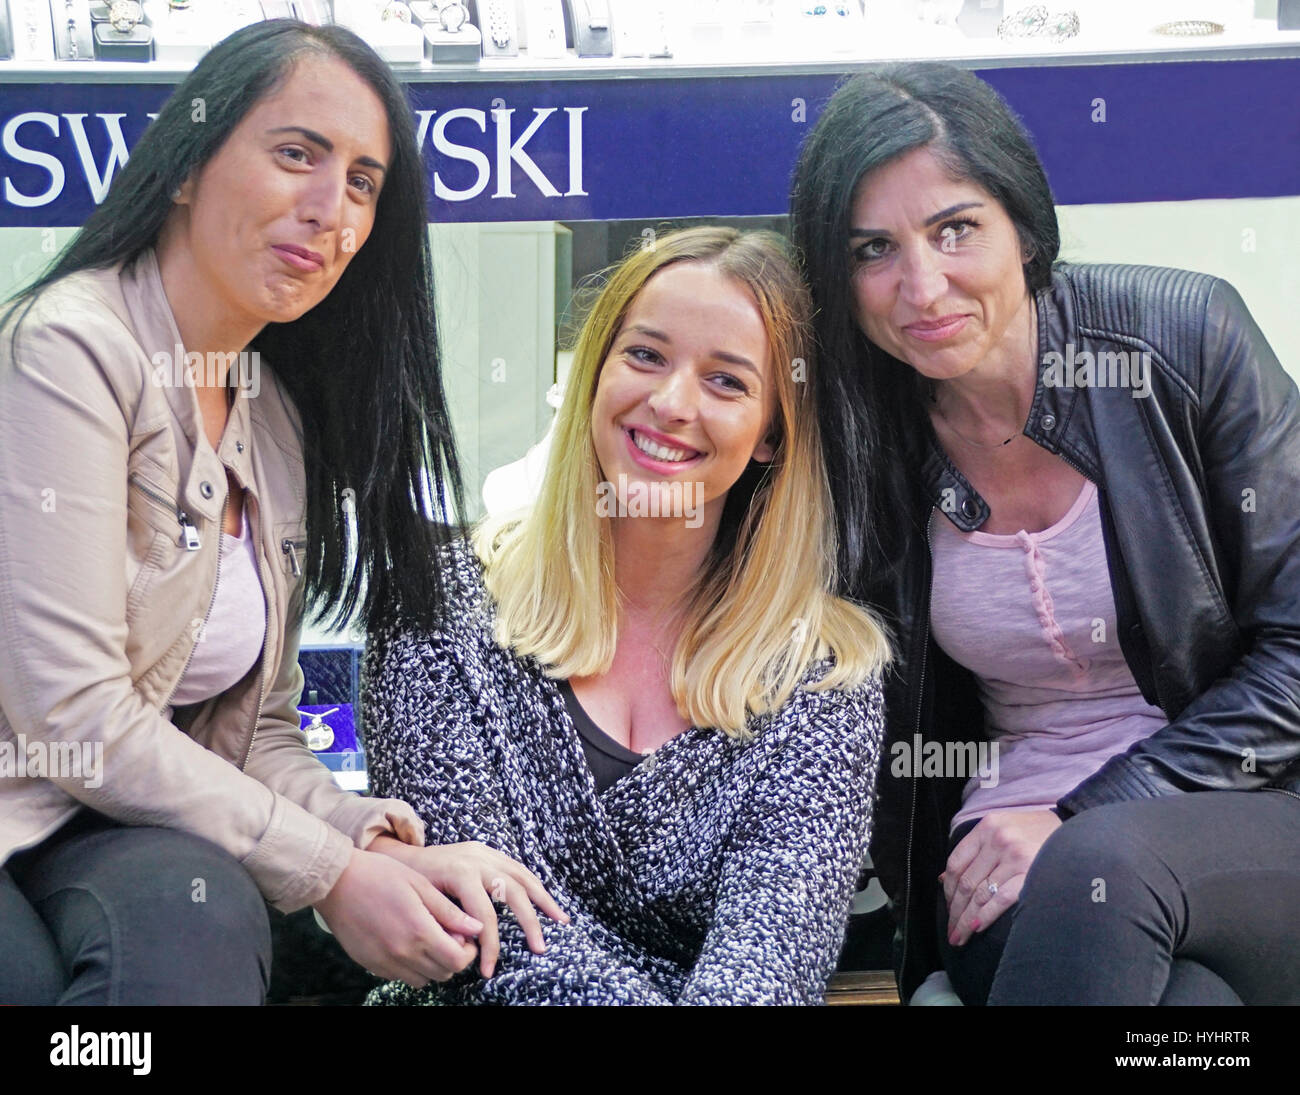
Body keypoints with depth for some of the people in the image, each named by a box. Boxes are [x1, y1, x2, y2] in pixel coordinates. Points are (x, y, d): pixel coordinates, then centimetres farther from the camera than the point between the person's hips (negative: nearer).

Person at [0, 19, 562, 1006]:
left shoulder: (280, 421, 12)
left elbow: (261, 732, 11)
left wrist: (372, 841, -8)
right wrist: (330, 872, -14)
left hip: (136, 839, 6)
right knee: (190, 908, -33)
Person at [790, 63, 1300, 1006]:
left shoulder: (1187, 336, -8)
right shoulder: (856, 434, -2)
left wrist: (1088, 818, -14)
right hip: (1010, 856, 1)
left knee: (1097, 868, -34)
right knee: (1184, 994, -32)